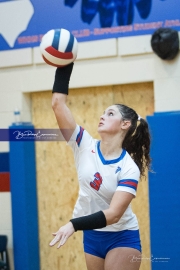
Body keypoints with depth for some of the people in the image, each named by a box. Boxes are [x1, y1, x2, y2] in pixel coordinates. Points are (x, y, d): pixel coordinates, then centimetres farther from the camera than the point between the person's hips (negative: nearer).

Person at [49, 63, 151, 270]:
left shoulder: (129, 169, -17)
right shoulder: (85, 146, -6)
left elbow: (113, 214, -27)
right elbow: (58, 103, -13)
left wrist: (74, 225, -41)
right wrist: (64, 64, -20)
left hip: (121, 237, -5)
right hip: (92, 235, 5)